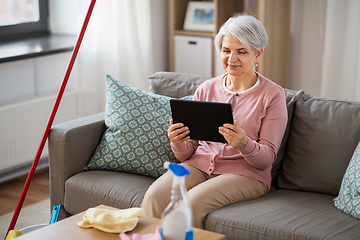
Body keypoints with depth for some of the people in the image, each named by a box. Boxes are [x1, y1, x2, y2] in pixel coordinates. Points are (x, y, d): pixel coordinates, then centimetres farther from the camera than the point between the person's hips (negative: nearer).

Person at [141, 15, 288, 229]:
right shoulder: (206, 89, 10)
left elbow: (267, 157, -5)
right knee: (154, 197, -27)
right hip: (199, 165, 4)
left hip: (244, 172, -3)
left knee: (192, 203, -31)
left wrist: (244, 144, -26)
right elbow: (187, 153, 10)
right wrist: (178, 143, -14)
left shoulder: (273, 95, -1)